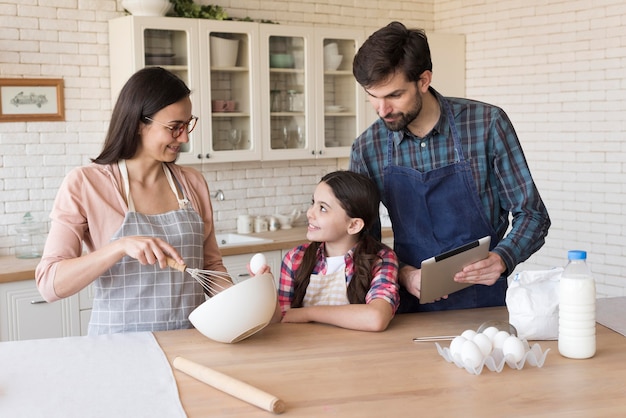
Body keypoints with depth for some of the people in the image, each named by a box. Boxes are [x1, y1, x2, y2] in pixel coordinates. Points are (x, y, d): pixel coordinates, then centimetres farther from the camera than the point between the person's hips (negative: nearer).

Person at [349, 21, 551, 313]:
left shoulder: (487, 124, -6)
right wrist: (402, 273, -10)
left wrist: (502, 259, -18)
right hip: (411, 305, 2)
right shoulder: (367, 149, 0)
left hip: (483, 300, -1)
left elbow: (532, 215, 1)